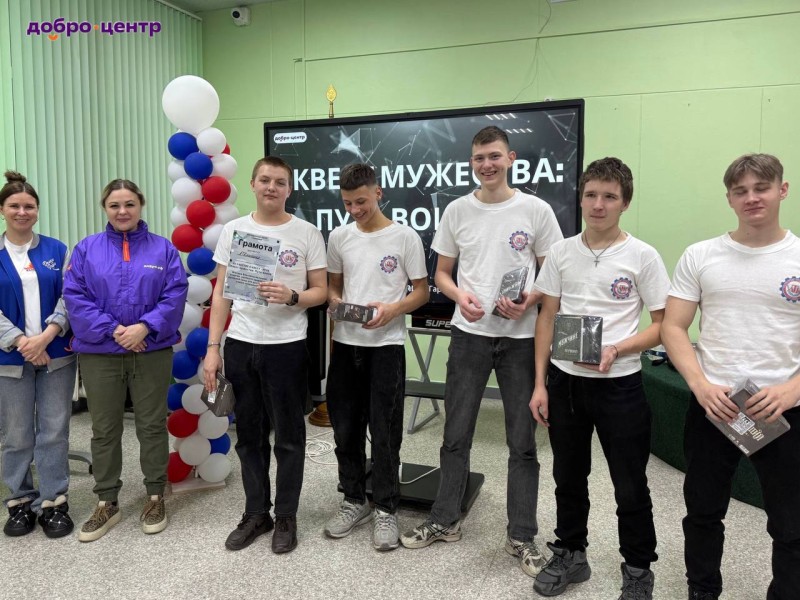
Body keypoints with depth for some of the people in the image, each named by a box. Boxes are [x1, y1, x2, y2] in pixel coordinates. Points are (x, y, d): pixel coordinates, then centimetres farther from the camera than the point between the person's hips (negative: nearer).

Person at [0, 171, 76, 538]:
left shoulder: (56, 250, 5)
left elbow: (69, 299, -1)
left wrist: (46, 336, -15)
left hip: (56, 354, 0)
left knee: (54, 431, 4)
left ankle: (53, 502, 15)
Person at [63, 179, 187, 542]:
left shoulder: (163, 249, 3)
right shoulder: (86, 249, 4)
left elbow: (175, 295, -6)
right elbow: (75, 297, -4)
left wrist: (144, 327, -18)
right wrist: (113, 330, -15)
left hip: (152, 352, -1)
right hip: (100, 354, 1)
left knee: (152, 426, 8)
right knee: (104, 430, 10)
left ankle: (155, 497, 24)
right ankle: (107, 504, 25)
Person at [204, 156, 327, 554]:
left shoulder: (307, 233, -2)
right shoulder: (233, 230, 6)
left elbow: (321, 291, -1)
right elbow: (221, 293, 7)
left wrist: (291, 297, -22)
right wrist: (213, 347, 1)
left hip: (286, 346, -3)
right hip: (240, 345, 3)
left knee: (288, 436, 7)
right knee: (249, 435, 14)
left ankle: (286, 517, 23)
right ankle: (256, 513, 29)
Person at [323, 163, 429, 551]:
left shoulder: (405, 237, -4)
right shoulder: (339, 237, 7)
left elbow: (421, 291, -1)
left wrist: (392, 309, -19)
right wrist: (334, 301, -7)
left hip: (386, 345, -4)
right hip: (345, 343, 4)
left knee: (385, 431, 1)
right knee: (345, 428, 11)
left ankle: (386, 510, 16)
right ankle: (354, 501, 28)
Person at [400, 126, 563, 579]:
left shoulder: (536, 210, -2)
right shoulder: (457, 211, 4)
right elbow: (442, 273, 9)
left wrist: (531, 299, -18)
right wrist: (460, 294, -12)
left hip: (522, 337, -1)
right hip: (469, 334, 2)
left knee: (522, 441, 7)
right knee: (456, 435, 10)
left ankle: (522, 536, 23)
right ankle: (446, 520, 28)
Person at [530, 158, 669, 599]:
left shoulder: (643, 256, -6)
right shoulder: (561, 252, 3)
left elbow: (662, 326, -3)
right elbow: (546, 319, 5)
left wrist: (616, 349, -20)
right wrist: (540, 384, 2)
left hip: (618, 384, -3)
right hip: (564, 381, 3)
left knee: (630, 487, 9)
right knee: (568, 477, 17)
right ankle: (570, 555, 37)